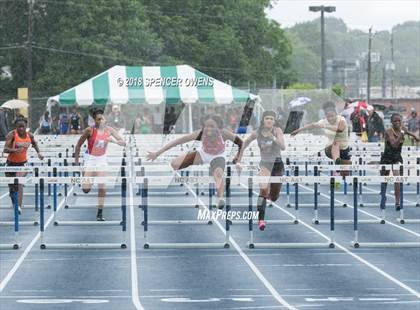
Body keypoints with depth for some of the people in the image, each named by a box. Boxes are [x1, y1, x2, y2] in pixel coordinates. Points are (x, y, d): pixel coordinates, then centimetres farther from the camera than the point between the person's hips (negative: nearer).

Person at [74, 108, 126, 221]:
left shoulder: (109, 130, -7)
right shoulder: (90, 130, -16)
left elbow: (123, 143, -8)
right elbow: (79, 145, -7)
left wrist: (114, 140, -29)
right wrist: (76, 161, -7)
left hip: (102, 159, 2)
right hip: (90, 158, -2)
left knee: (102, 187, -7)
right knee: (86, 189, -7)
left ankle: (100, 213, 1)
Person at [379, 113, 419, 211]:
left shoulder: (402, 129, -4)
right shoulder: (389, 131, -21)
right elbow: (394, 144, -36)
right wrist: (401, 135, -43)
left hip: (397, 158, 2)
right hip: (387, 158, -2)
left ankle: (397, 202, -18)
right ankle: (383, 197, 43)